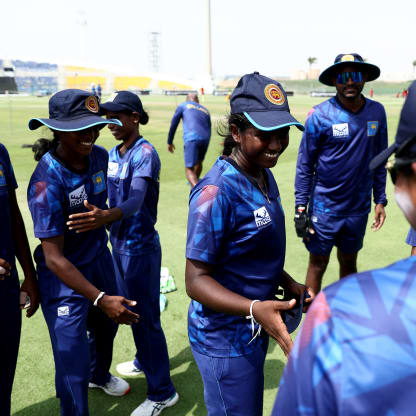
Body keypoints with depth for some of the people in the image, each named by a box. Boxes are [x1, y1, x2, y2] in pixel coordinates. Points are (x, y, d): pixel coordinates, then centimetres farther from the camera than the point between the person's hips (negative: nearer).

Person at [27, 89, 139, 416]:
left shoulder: (100, 157, -9)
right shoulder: (47, 181, -29)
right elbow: (53, 257, -27)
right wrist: (100, 299, -29)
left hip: (100, 259, 7)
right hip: (64, 277, -7)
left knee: (106, 325, 28)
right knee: (73, 360, -2)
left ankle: (99, 375, 59)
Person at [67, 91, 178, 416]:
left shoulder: (145, 153, -19)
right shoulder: (113, 154, 5)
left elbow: (136, 200, -35)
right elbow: (109, 195, 11)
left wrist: (104, 217, -53)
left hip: (141, 248, -8)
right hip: (118, 244, 8)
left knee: (146, 317, 1)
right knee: (132, 310, 23)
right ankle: (145, 361, 47)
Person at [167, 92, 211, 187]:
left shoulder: (183, 106, 21)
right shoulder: (205, 110, 30)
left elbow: (173, 124, 15)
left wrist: (169, 142, 21)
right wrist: (204, 146, 39)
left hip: (191, 138, -4)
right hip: (205, 139, 4)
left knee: (189, 169, -7)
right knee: (198, 162, 29)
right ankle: (195, 181, 51)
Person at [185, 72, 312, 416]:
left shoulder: (265, 176, 2)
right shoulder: (217, 191, -27)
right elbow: (196, 280, -26)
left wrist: (289, 285, 5)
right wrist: (254, 308, -38)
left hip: (255, 332, 9)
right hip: (225, 341, -9)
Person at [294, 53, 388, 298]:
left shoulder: (377, 112, 2)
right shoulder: (320, 115, -11)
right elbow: (305, 165, -8)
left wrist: (380, 200, 6)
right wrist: (301, 208, -11)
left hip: (359, 208, 4)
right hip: (324, 208, -4)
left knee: (349, 263, 18)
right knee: (318, 264, 6)